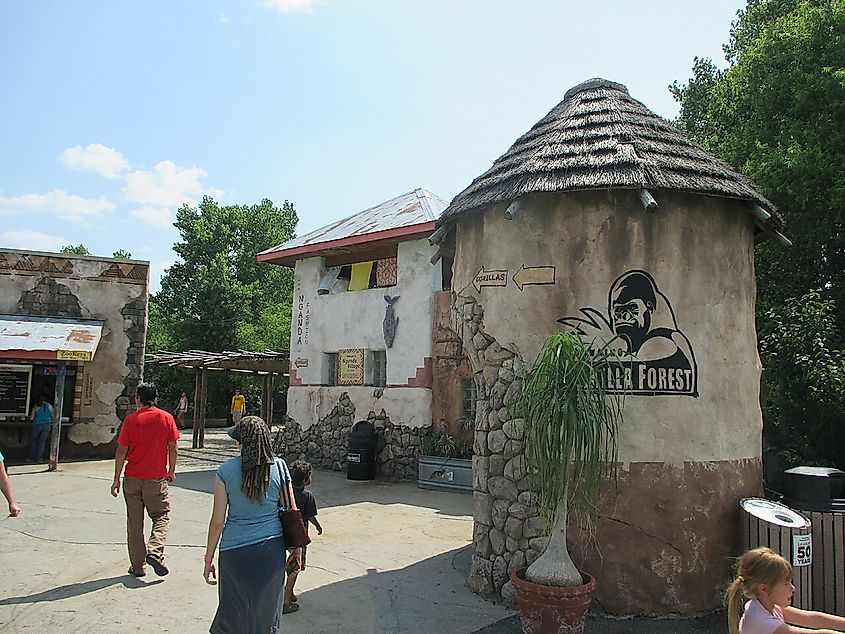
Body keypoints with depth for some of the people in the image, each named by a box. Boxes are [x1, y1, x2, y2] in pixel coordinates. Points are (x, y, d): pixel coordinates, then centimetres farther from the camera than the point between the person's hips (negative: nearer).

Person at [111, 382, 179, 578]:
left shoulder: (131, 419, -3)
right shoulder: (166, 418, -3)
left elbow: (121, 451, -4)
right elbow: (172, 448, -1)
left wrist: (117, 479, 3)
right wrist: (171, 471, 12)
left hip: (132, 478, 1)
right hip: (157, 478, -1)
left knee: (134, 522, 10)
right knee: (162, 516, 12)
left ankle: (137, 566, 14)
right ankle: (154, 551, -11)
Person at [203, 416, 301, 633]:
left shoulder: (226, 471, -9)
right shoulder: (279, 467, -4)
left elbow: (217, 521, -7)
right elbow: (291, 512, 0)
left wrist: (209, 559, 3)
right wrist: (296, 548, 11)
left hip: (236, 550, -2)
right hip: (272, 549, 2)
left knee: (234, 615, 15)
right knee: (267, 613, 19)